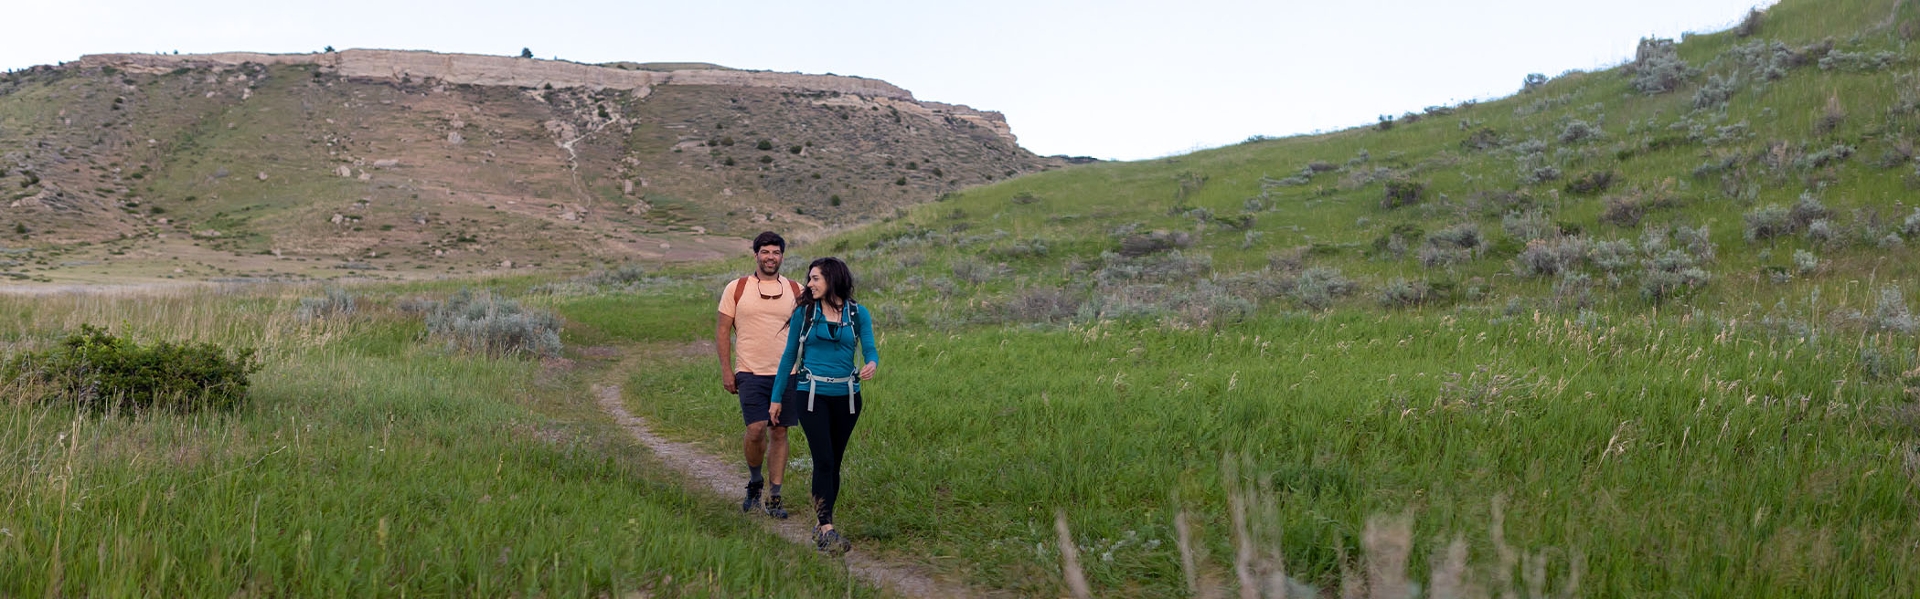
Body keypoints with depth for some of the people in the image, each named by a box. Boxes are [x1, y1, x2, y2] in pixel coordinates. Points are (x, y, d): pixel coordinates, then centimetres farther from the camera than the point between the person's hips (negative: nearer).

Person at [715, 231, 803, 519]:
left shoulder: (796, 290, 8)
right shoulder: (736, 288, 3)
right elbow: (722, 330, 4)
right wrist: (726, 369, -3)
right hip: (751, 373, -2)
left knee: (779, 432, 4)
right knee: (756, 430, -13)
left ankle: (774, 498, 12)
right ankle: (754, 480, 14)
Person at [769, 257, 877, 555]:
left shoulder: (858, 314, 3)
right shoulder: (804, 313, 2)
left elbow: (870, 350, -4)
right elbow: (789, 355, 8)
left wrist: (872, 364, -29)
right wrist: (777, 397, 9)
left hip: (846, 396, 2)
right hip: (812, 394, -2)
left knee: (834, 463, 8)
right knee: (823, 460, -11)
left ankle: (822, 525, 19)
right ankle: (827, 530, -13)